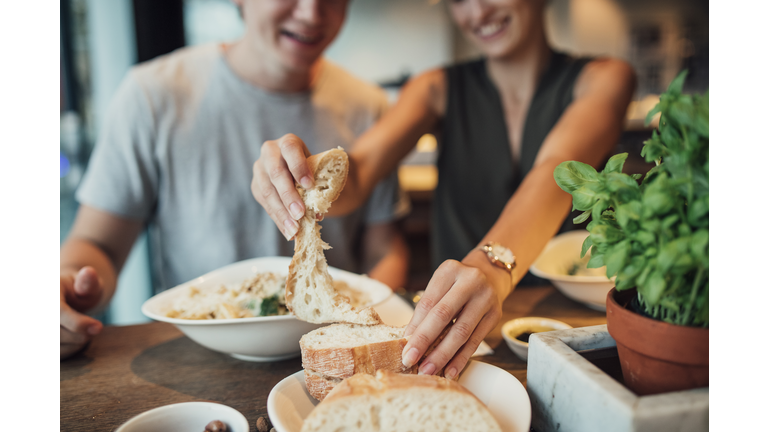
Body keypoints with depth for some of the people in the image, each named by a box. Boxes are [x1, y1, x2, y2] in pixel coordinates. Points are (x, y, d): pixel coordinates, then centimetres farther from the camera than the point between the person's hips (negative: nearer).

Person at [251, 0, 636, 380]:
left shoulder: (601, 80, -2)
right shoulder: (440, 88, 4)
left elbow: (558, 171, -24)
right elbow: (358, 172, -12)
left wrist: (493, 266, -43)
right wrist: (307, 181, -36)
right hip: (450, 316, 2)